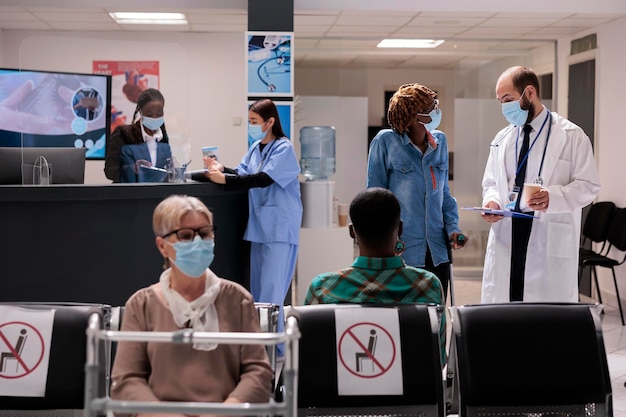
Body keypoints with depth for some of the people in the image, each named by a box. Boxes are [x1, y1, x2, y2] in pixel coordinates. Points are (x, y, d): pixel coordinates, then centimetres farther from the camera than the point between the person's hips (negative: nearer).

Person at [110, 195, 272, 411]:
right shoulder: (141, 305, 12)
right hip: (161, 411, 0)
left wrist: (224, 412, -12)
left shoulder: (235, 298, 12)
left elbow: (258, 370, 5)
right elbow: (125, 380, 6)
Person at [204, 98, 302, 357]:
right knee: (258, 287, 12)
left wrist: (225, 179, -26)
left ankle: (273, 347, -4)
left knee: (271, 288, -9)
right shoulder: (256, 148, 13)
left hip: (280, 228, -8)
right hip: (259, 226, 8)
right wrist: (222, 169, -12)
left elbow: (262, 179, -22)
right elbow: (242, 174, 6)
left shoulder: (284, 148, -11)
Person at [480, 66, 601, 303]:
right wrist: (492, 200, -1)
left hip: (551, 241, -4)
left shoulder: (571, 136, -1)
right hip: (505, 238, 4)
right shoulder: (502, 139, 14)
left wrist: (553, 197, -20)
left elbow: (588, 186, -3)